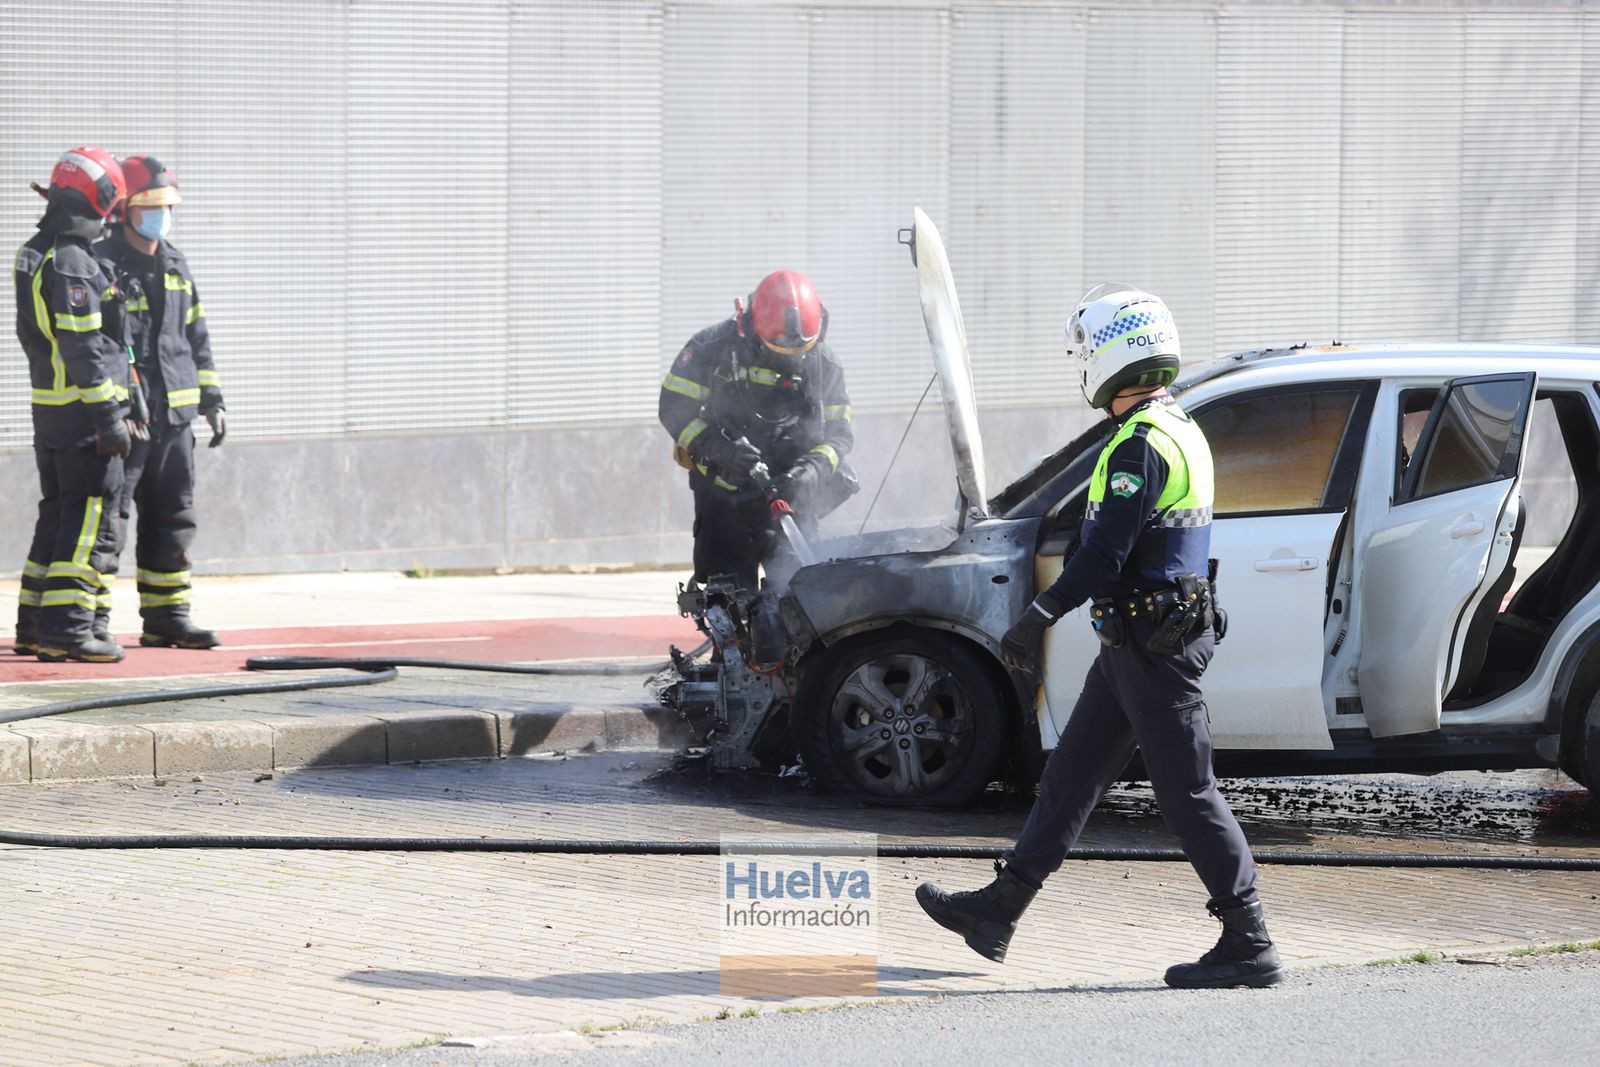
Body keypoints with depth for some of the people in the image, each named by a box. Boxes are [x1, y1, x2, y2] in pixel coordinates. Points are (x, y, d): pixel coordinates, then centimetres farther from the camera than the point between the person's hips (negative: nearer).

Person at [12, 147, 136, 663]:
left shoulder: (34, 256, 14)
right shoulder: (72, 264, -17)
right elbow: (84, 350, -20)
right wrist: (110, 419, -19)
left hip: (48, 408, 10)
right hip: (83, 411, -10)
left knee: (58, 514, 15)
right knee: (92, 518, -7)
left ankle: (34, 625, 17)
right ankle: (69, 622, -10)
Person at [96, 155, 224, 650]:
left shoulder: (177, 267, 16)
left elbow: (197, 338, 24)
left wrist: (212, 400, 18)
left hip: (174, 418, 7)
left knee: (172, 523, 11)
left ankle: (166, 618, 19)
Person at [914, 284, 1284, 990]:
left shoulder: (1141, 446, -19)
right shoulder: (1181, 431, 14)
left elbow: (1106, 553, -23)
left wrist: (1040, 617, -19)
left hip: (1151, 645, -10)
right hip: (1139, 640, 10)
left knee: (1187, 794, -6)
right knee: (1070, 777, 15)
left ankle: (1250, 947, -3)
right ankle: (999, 910, 22)